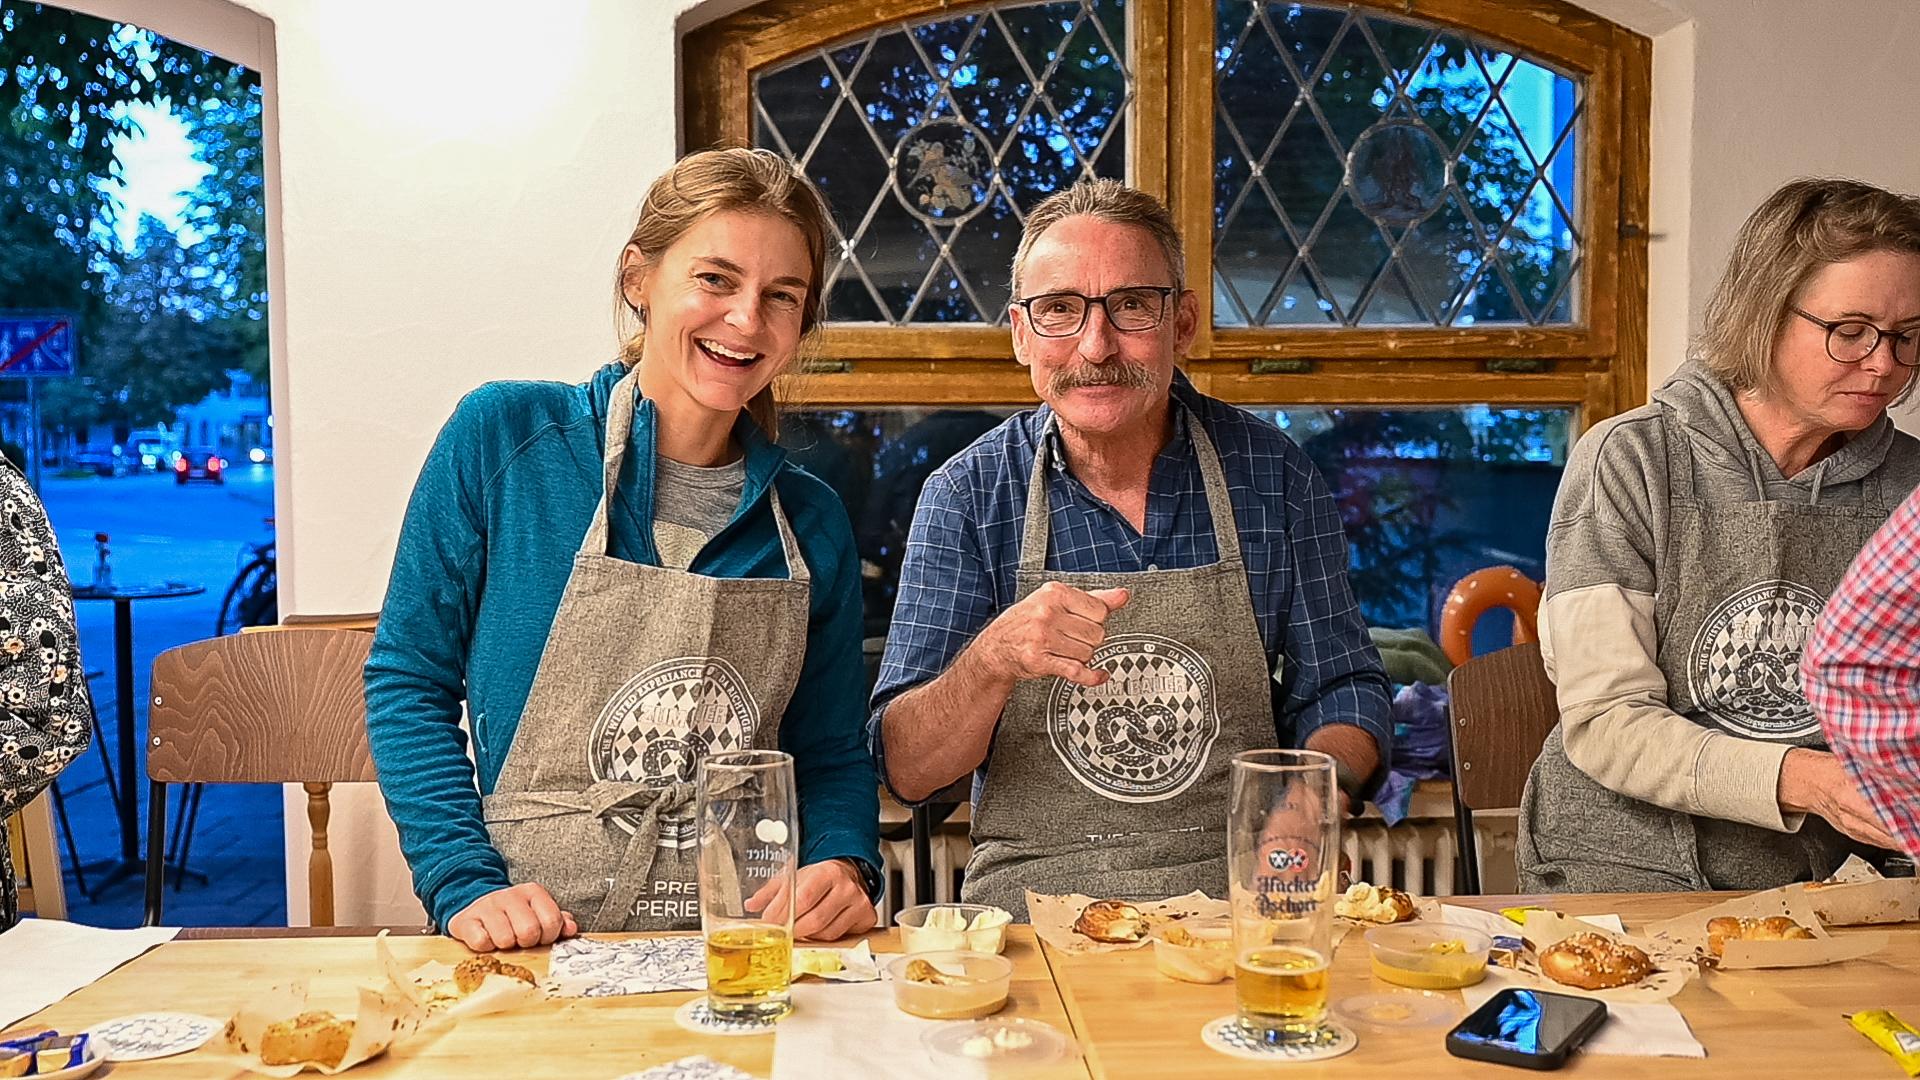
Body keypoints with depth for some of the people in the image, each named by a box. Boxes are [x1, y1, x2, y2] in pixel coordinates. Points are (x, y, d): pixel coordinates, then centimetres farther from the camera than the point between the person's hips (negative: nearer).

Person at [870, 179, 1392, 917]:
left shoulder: (1272, 475, 3)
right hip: (1032, 899, -1)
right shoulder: (966, 497, -1)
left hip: (1239, 890, 2)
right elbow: (905, 770, -4)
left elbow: (1341, 690, 11)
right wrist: (995, 661, -24)